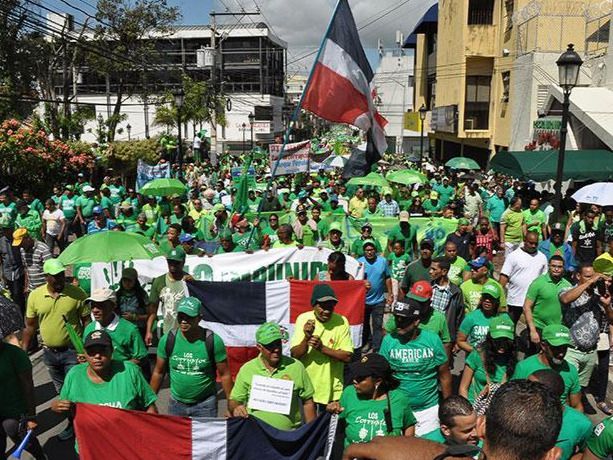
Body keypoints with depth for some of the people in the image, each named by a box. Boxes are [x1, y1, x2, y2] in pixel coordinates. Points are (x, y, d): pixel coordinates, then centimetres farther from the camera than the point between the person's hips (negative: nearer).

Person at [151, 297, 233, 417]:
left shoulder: (213, 341, -15)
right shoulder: (168, 339, -8)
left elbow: (224, 375, -8)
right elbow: (159, 372, 3)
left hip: (205, 404, -2)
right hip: (176, 403, 2)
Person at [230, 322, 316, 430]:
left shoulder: (296, 367, 4)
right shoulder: (247, 369, 4)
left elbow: (308, 402, 8)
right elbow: (233, 401, 10)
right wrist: (235, 408, -12)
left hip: (289, 434, 1)